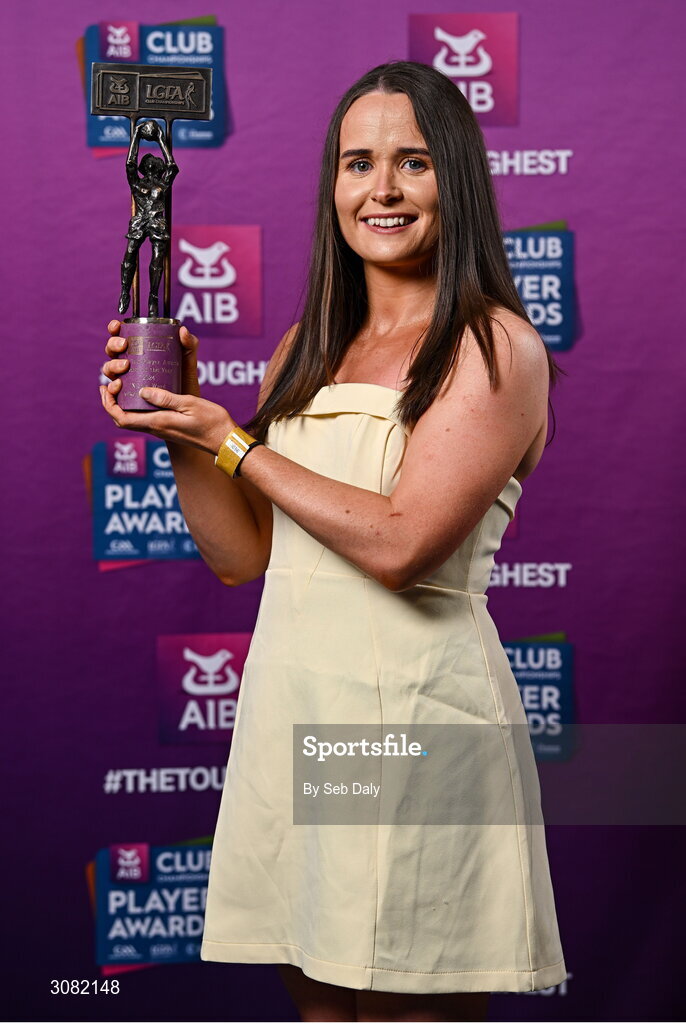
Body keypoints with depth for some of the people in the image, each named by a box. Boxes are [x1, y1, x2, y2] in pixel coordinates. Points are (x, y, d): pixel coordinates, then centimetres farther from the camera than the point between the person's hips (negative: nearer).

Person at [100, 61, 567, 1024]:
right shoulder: (306, 349, 13)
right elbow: (242, 556, 14)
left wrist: (232, 442, -8)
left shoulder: (498, 346, -6)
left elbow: (399, 541, -17)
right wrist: (180, 428, 0)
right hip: (291, 704, 6)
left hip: (416, 716, -6)